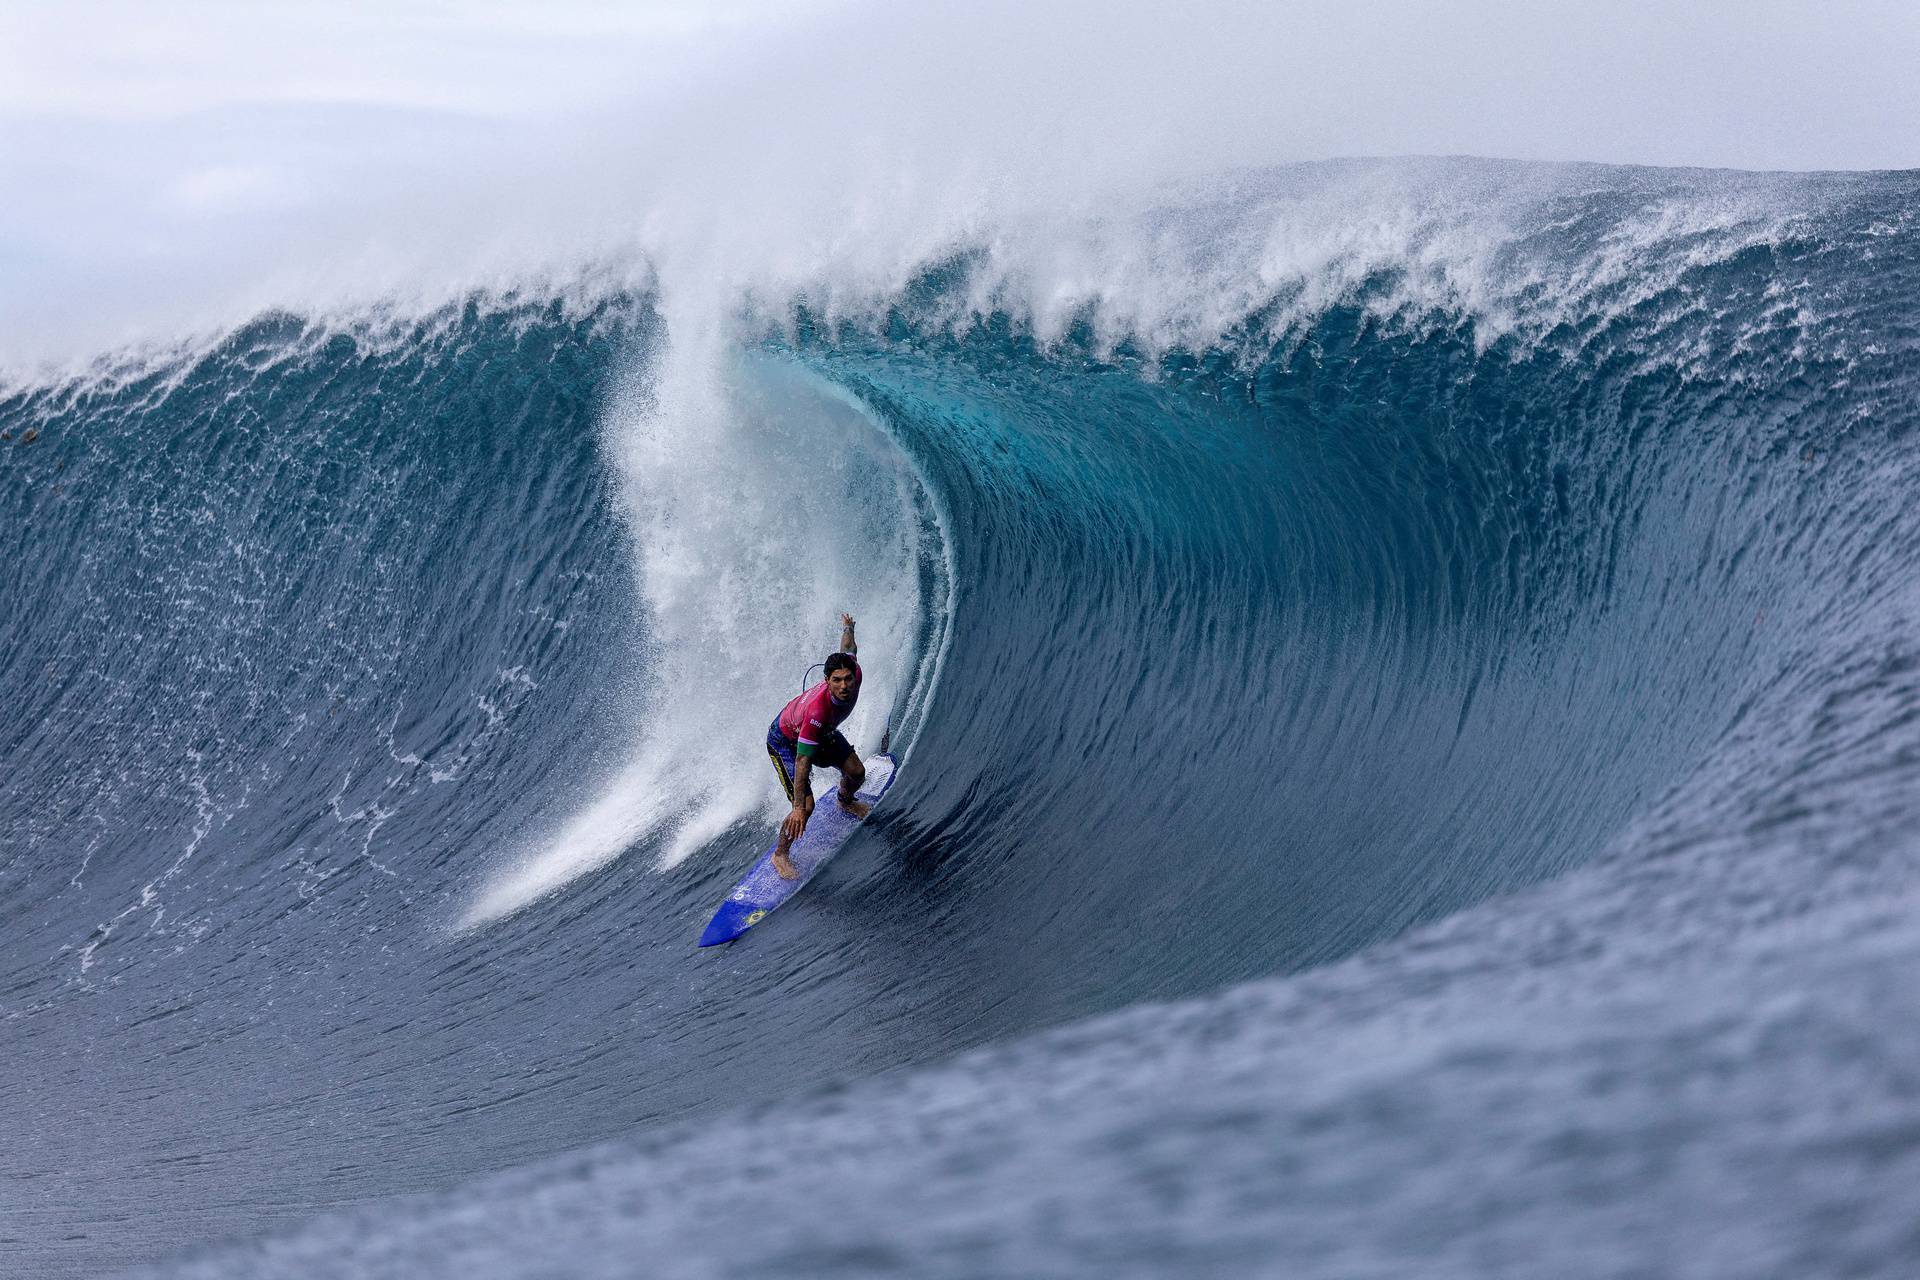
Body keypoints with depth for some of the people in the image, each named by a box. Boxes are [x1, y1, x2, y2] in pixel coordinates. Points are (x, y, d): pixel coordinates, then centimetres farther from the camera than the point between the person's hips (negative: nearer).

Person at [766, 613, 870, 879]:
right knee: (806, 806, -16)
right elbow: (802, 762, -42)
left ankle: (845, 800, 51)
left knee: (856, 772, 13)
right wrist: (798, 808, -43)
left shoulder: (854, 674, -28)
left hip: (821, 732, 7)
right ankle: (780, 855, 9)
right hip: (784, 741, -7)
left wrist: (847, 627, 22)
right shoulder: (818, 709, -46)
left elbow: (848, 649, -2)